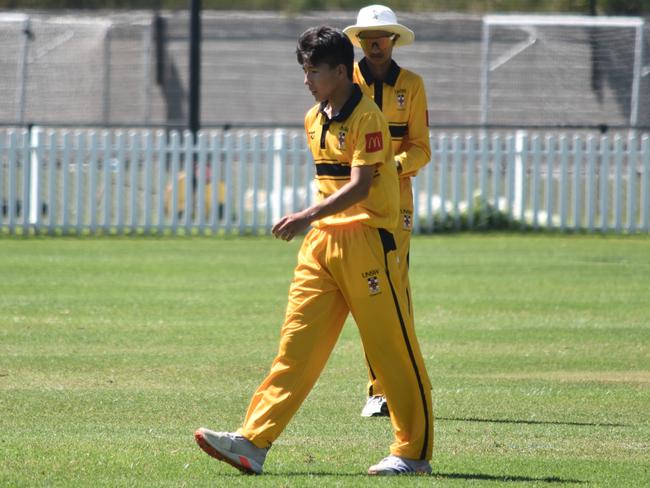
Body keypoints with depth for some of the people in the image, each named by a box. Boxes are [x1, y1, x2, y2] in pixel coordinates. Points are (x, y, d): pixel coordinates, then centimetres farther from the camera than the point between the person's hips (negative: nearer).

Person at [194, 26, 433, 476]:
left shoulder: (366, 117, -12)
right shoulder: (314, 120, 14)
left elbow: (359, 186, -22)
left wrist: (307, 217, -30)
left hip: (366, 241, -8)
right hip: (322, 241, 8)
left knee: (392, 347, -1)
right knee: (296, 343, 0)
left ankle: (414, 452, 7)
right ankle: (253, 442, -6)